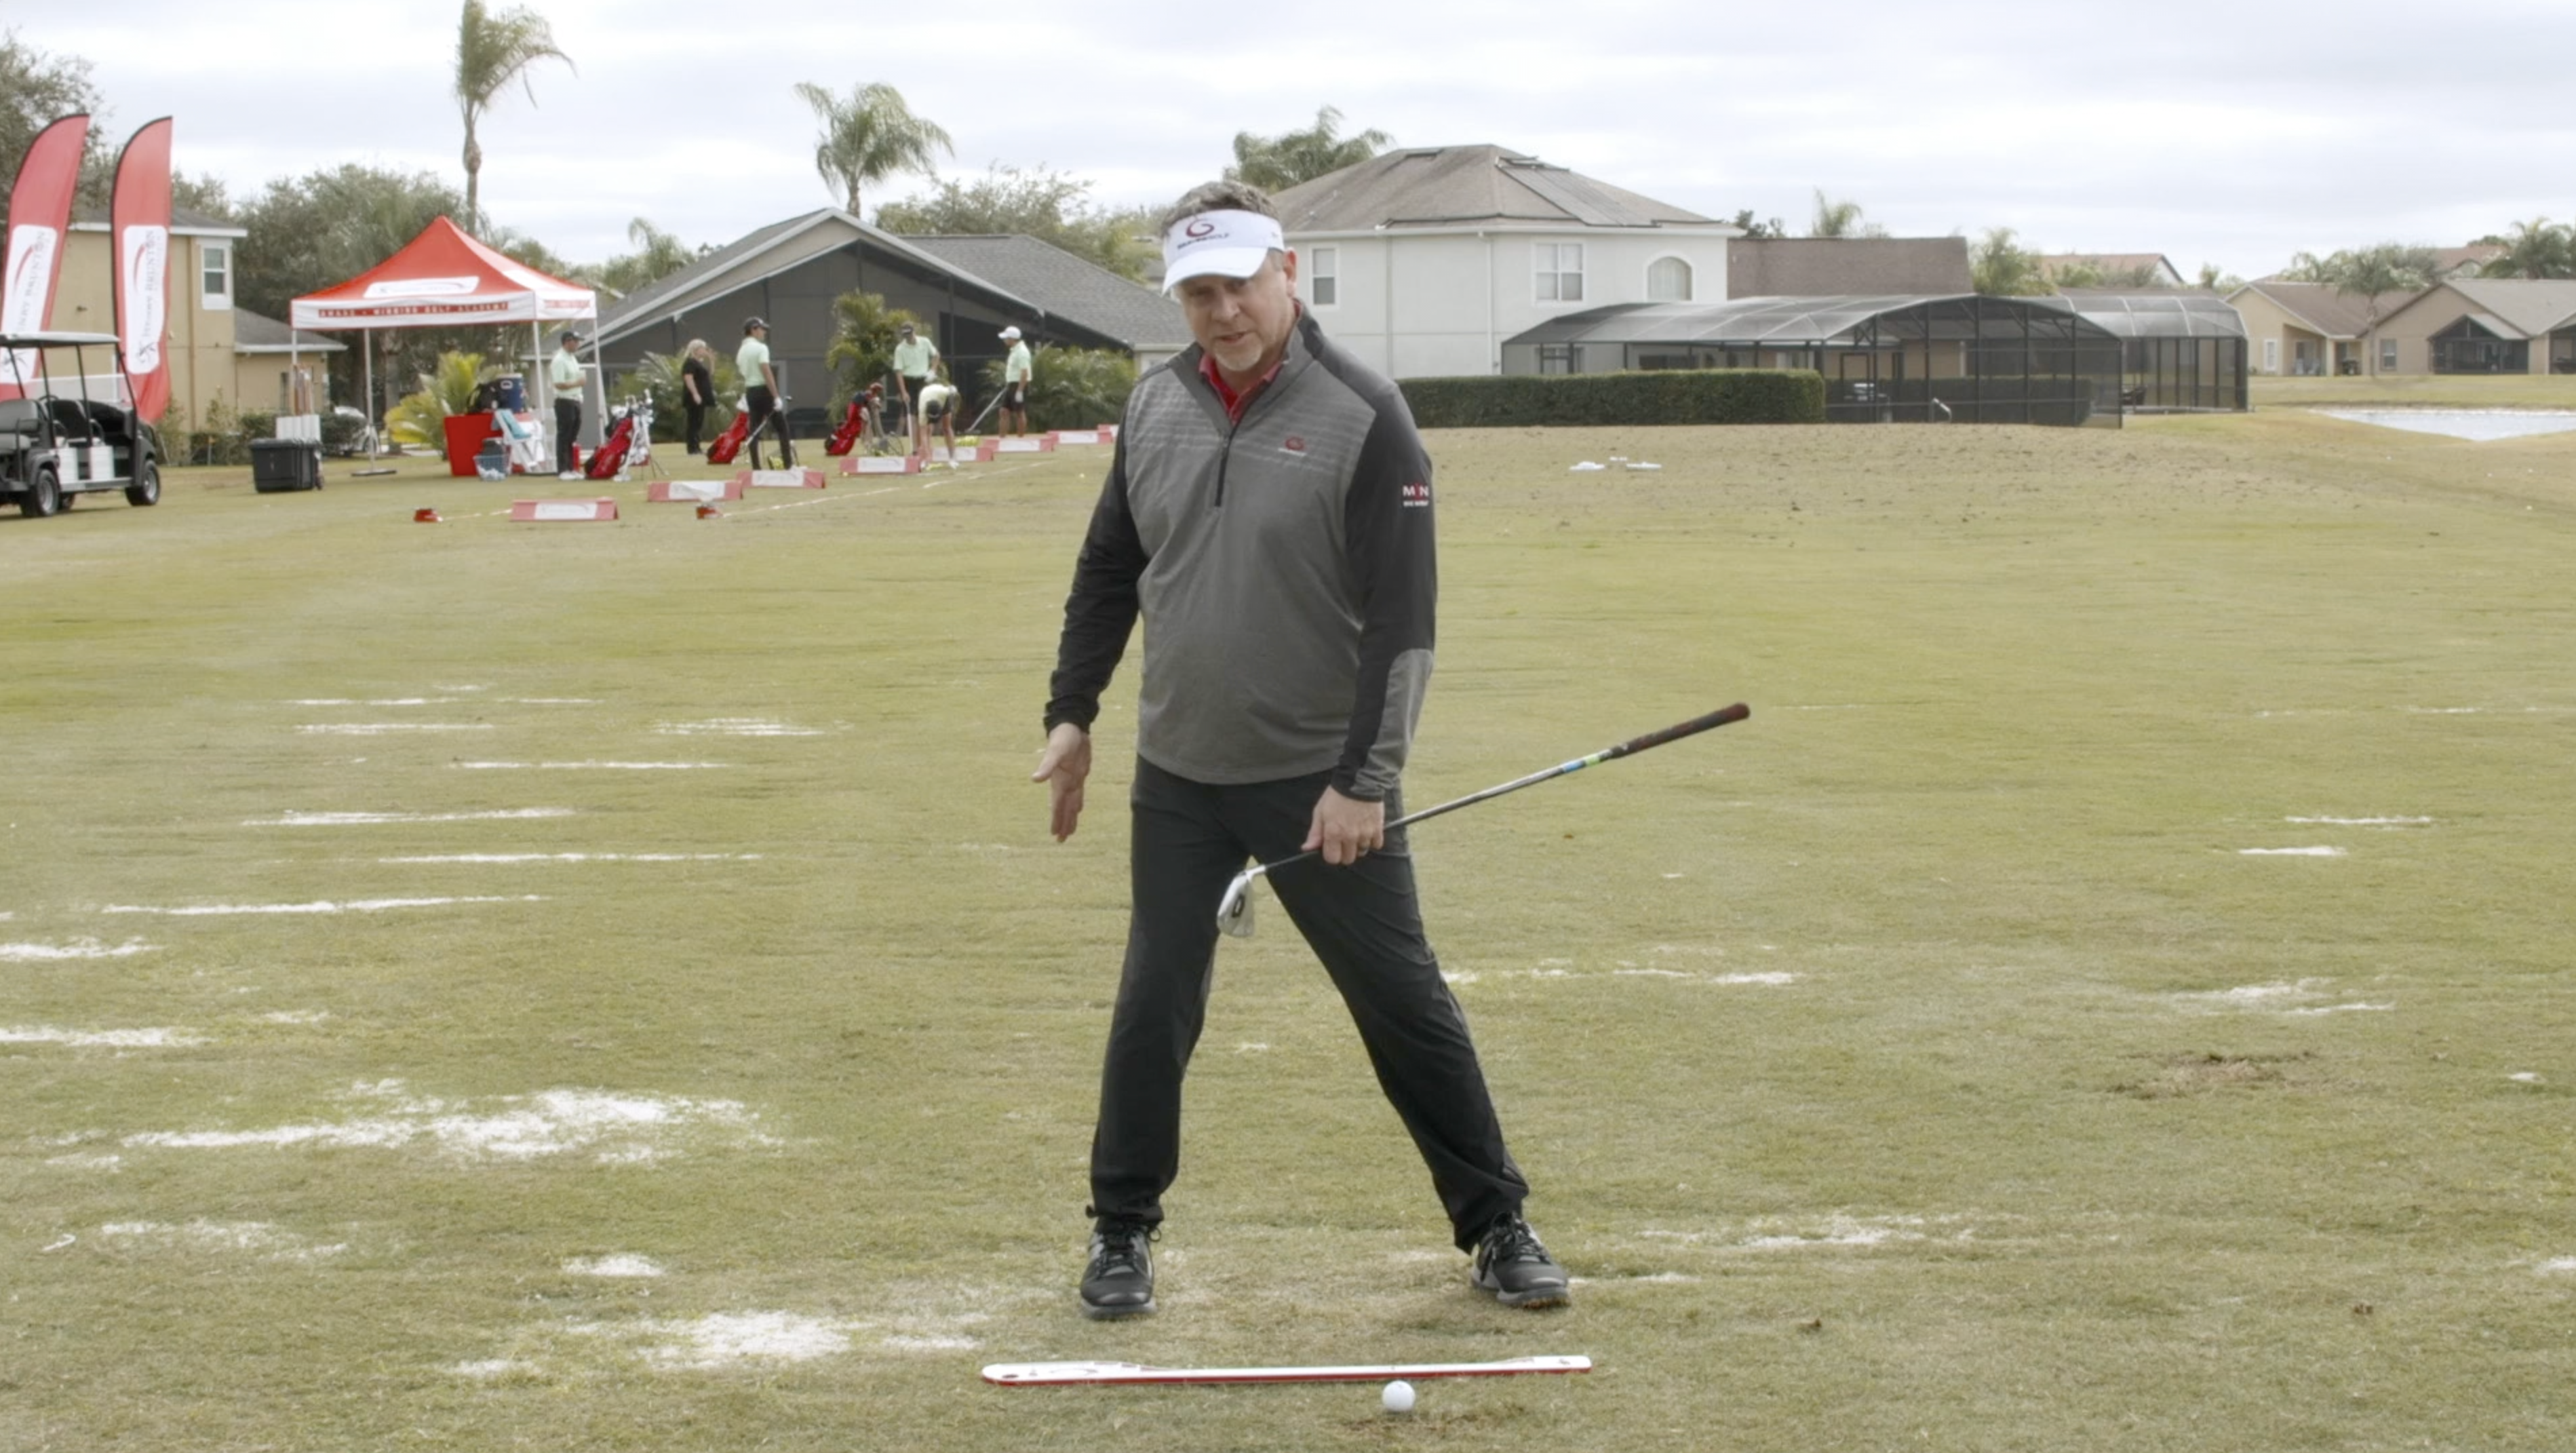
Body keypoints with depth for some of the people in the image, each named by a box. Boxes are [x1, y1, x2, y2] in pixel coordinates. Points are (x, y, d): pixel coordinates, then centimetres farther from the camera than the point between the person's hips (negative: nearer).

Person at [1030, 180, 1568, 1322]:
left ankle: (1496, 1227, 14)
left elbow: (1401, 616, -15)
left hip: (1322, 781, -4)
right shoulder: (1154, 408, 4)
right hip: (1178, 774, 4)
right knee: (1155, 1005, 5)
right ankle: (1123, 1230, 20)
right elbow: (1109, 572, 16)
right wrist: (1073, 711, 9)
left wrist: (1365, 778, -19)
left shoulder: (1363, 417, -13)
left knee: (1404, 1003, 2)